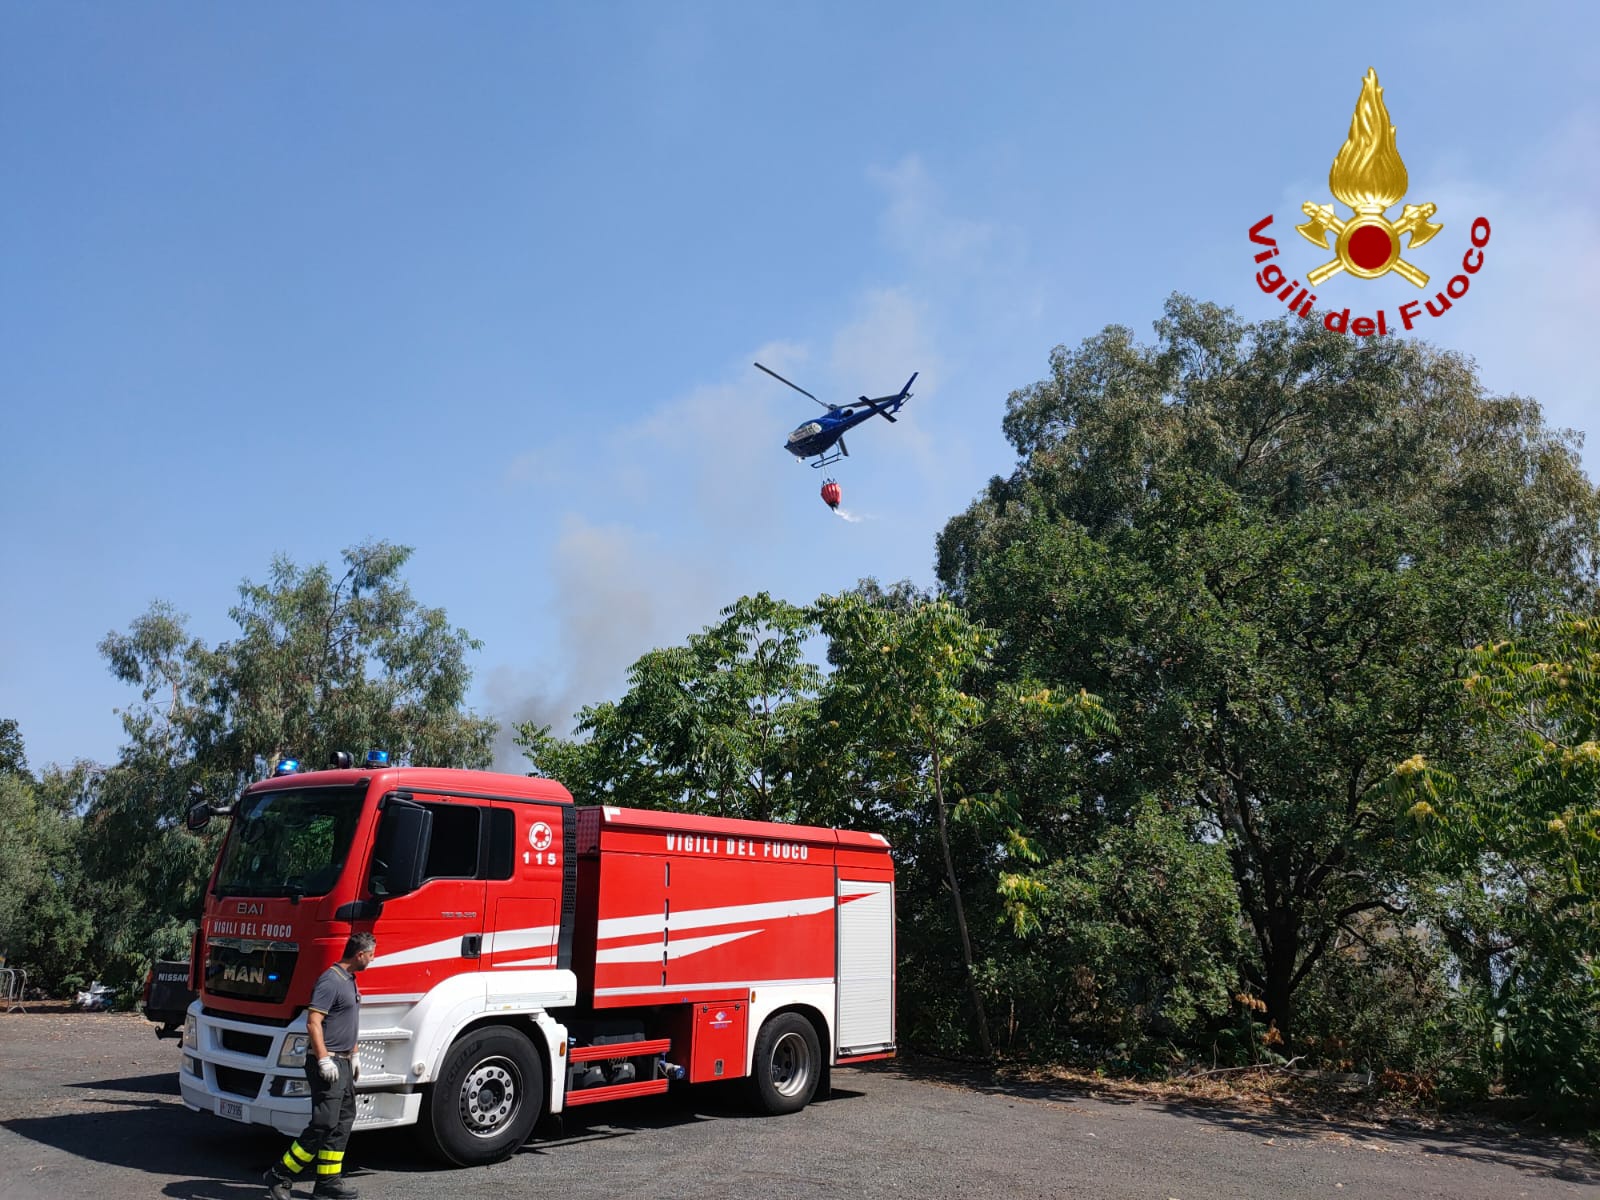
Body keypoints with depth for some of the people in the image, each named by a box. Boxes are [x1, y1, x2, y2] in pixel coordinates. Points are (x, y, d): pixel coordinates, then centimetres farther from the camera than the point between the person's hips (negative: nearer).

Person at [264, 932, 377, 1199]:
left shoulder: (350, 981, 15)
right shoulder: (331, 981, -16)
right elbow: (313, 1022, -22)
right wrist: (324, 1060, -24)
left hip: (342, 1063, 10)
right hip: (328, 1063, -10)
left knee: (343, 1122, 10)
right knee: (324, 1124, -11)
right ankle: (280, 1176, -2)